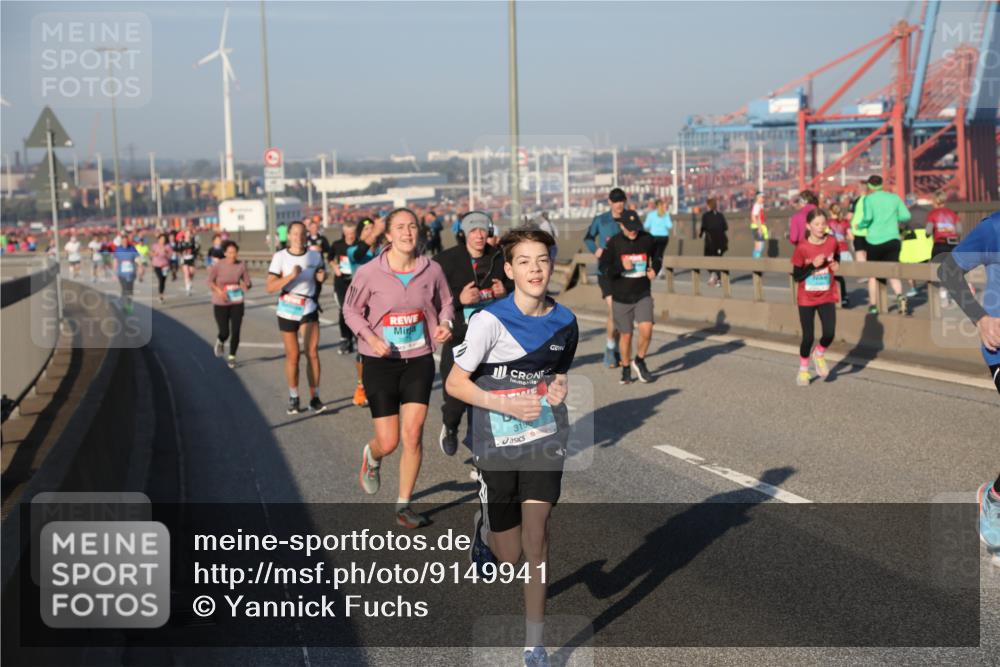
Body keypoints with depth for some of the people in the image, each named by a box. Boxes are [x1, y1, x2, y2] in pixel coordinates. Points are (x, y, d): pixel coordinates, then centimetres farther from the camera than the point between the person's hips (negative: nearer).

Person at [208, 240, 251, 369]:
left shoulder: (241, 265, -6)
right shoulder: (218, 265, -11)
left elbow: (248, 282, 1)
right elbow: (209, 281, -6)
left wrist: (246, 286, -23)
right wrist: (219, 291, -23)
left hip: (237, 303, 2)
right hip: (220, 304, -1)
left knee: (235, 332, -3)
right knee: (224, 333, -2)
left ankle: (232, 357, 17)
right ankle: (220, 342, 36)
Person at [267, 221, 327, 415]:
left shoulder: (315, 256, -1)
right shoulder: (280, 257, -9)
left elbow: (321, 273, 19)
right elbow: (270, 287, -16)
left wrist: (321, 276, -5)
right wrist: (290, 276, -30)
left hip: (309, 309, 1)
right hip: (287, 310, -1)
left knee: (312, 352, -10)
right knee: (292, 356, 5)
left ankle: (314, 398, -5)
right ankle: (293, 398, 21)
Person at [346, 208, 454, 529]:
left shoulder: (432, 270, -4)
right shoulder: (369, 272, -11)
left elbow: (445, 304, 12)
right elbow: (351, 309, 1)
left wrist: (445, 325, -9)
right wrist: (370, 337, -15)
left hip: (419, 360, 2)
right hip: (381, 362, -1)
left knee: (413, 434, -7)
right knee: (388, 442, 0)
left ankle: (403, 505, 10)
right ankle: (371, 456, 40)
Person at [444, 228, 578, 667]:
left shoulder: (564, 321, 0)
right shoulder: (490, 320, -15)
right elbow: (455, 384, -11)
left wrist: (559, 387, -5)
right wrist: (507, 404, -20)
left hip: (545, 437, 2)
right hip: (497, 444, -2)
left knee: (536, 532, -14)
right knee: (510, 557, 8)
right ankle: (482, 528, 46)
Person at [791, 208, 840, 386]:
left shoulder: (831, 242, -6)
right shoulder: (802, 248, -14)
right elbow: (797, 276, -11)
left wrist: (836, 264, -7)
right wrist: (813, 265, -24)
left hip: (827, 297, 2)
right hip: (806, 299, -2)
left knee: (829, 334, -12)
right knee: (808, 337, 2)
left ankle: (819, 354, 22)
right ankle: (803, 370, 25)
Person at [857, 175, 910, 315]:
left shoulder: (869, 199, -4)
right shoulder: (894, 197, 7)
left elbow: (868, 217, -18)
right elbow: (906, 216, 4)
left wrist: (861, 225, 1)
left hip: (874, 240, -2)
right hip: (893, 239, 2)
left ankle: (873, 305, 16)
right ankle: (900, 295, -23)